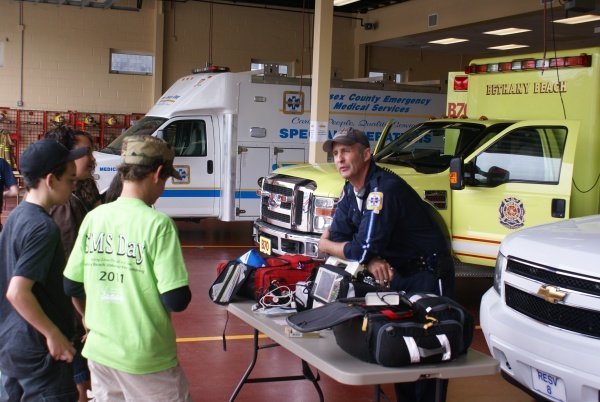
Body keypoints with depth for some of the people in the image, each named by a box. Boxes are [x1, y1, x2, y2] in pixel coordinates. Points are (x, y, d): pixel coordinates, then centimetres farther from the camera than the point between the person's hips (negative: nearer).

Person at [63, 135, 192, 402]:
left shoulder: (93, 218, -1)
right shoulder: (158, 224, -17)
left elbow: (71, 286, 6)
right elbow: (176, 300, -19)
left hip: (100, 351, 5)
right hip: (147, 359, -5)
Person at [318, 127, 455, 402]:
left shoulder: (384, 189, -25)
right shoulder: (351, 190, 4)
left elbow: (363, 249, -27)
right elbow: (336, 237, 0)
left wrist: (326, 245, -8)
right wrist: (370, 261, -19)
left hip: (427, 278, -8)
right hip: (397, 274, 8)